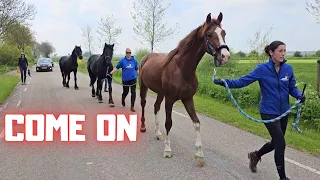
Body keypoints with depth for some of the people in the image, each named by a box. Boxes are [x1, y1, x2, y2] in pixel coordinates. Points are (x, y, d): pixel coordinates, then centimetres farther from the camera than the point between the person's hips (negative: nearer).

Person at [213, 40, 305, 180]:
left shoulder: (288, 69, -1)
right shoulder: (262, 69, -13)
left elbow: (292, 88, 6)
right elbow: (243, 81, -12)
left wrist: (299, 95, -15)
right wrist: (225, 82, -24)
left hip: (284, 112, 5)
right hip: (269, 112, -5)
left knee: (276, 142, 16)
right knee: (281, 143, -6)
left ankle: (255, 155, 45)